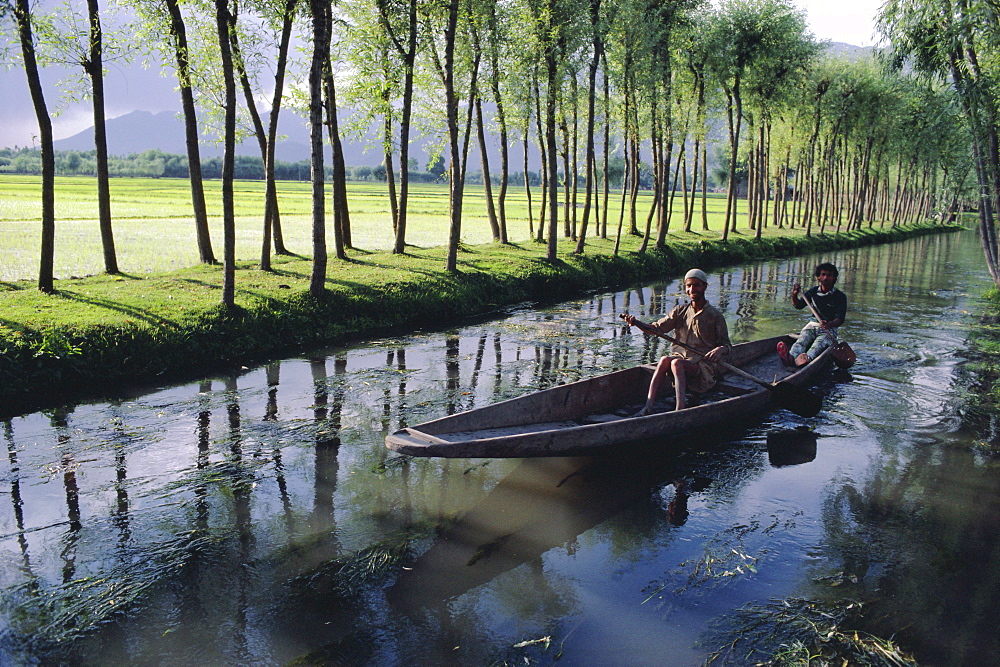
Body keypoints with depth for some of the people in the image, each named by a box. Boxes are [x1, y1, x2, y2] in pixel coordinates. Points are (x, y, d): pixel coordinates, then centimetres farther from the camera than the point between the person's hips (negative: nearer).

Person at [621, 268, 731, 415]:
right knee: (664, 360, -29)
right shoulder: (681, 310, 11)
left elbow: (726, 345, 2)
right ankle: (648, 406, -38)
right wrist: (636, 322, -13)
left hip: (703, 363, -3)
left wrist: (720, 350, -23)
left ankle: (680, 408, -47)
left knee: (677, 363, -33)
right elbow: (658, 328, 4)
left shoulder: (715, 316, 0)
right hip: (680, 357, 4)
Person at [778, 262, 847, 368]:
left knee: (819, 343, -36)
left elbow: (840, 319, -11)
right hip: (812, 325, 3)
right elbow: (799, 305, 18)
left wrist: (830, 324, -33)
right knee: (802, 339, -31)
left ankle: (807, 359, -69)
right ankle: (791, 358, -64)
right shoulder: (813, 291, 11)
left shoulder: (840, 296, -1)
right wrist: (794, 295, -4)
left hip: (829, 329, -3)